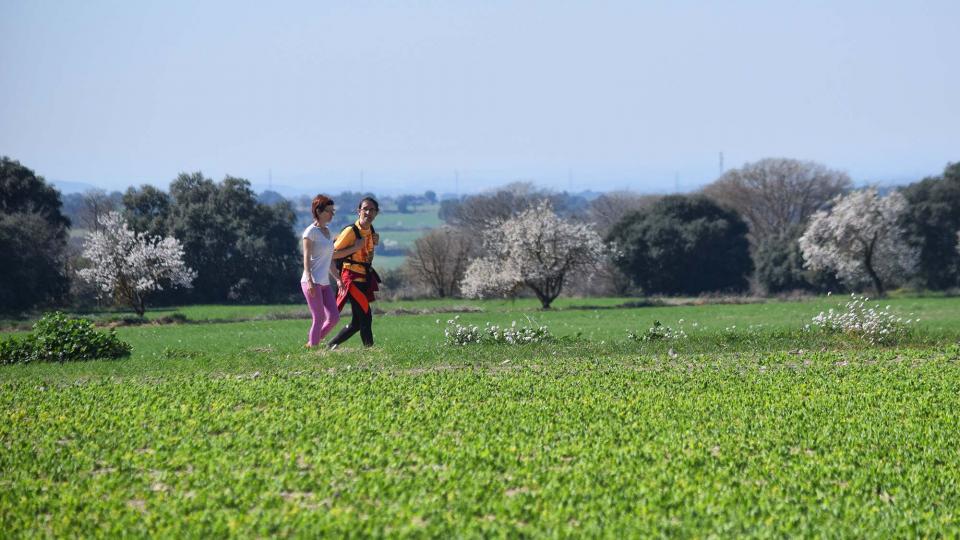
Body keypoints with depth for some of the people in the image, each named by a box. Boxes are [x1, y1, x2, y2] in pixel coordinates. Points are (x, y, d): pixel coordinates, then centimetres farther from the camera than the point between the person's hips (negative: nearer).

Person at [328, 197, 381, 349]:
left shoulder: (370, 230, 9)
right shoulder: (351, 231, -14)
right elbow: (332, 254, -15)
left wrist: (374, 244, 2)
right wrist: (354, 247, -22)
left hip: (365, 278, 8)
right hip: (352, 278, -8)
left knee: (357, 322, 10)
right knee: (365, 316, -13)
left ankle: (332, 345, 23)